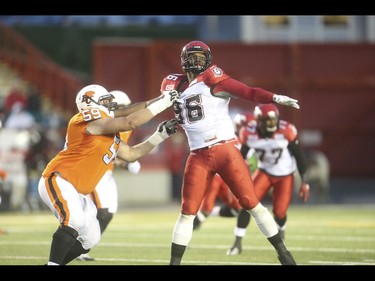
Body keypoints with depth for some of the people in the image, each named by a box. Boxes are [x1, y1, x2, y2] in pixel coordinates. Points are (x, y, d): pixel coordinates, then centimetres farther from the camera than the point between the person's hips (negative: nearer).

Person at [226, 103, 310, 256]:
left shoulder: (286, 131, -23)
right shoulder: (249, 133, -17)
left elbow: (299, 156, -12)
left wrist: (304, 182, -11)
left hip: (285, 175, -2)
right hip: (264, 172, 2)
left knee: (279, 212, -4)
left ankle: (281, 231, 35)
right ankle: (238, 243, -10)